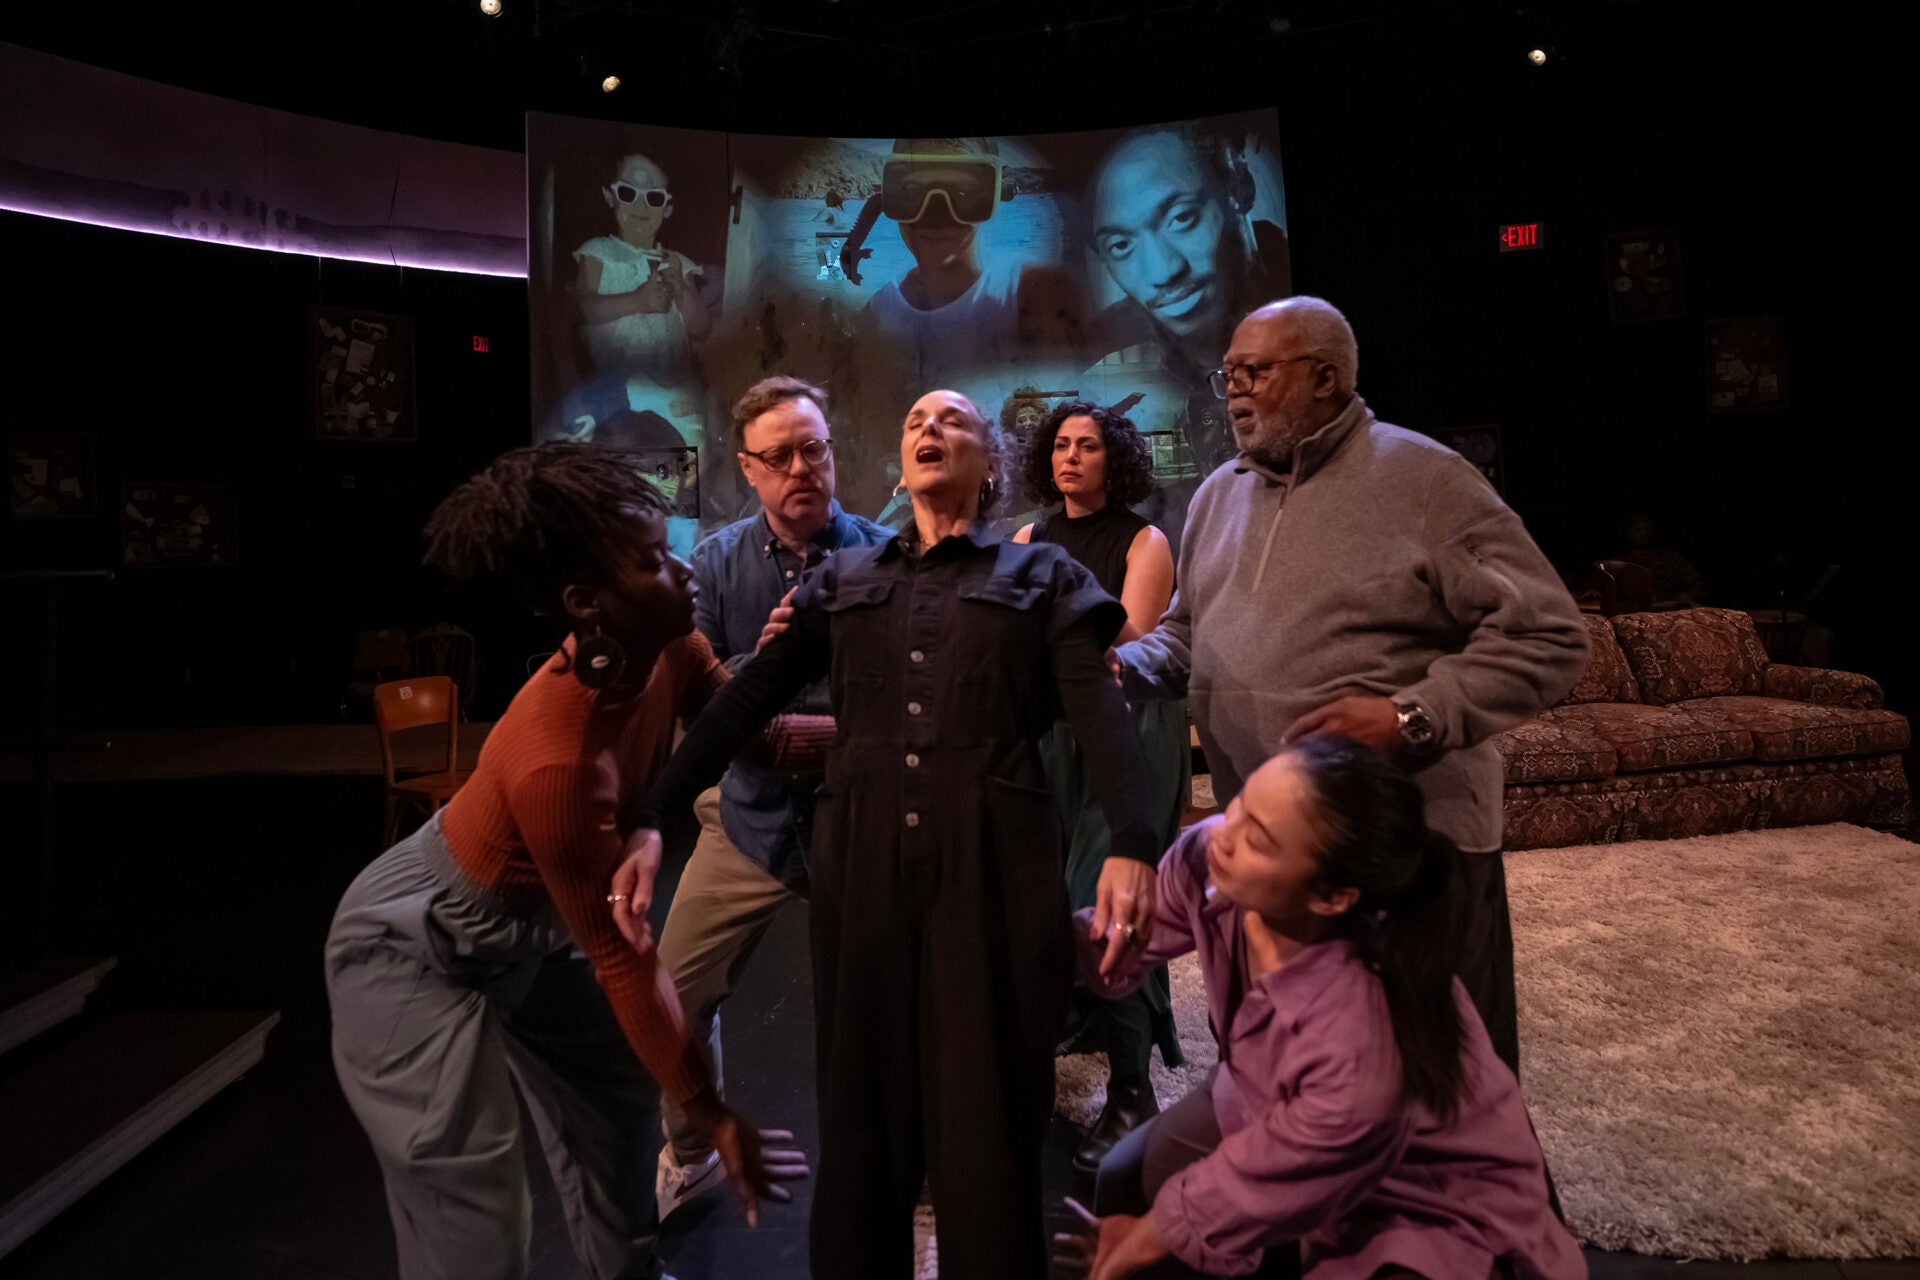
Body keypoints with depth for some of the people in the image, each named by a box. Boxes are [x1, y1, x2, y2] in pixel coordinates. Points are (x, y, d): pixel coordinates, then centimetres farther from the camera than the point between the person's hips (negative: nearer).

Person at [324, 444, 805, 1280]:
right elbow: (623, 957, -29)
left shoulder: (667, 650, -21)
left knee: (614, 1110, 19)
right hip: (418, 945, -8)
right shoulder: (557, 763, -40)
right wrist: (712, 1118, -18)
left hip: (534, 923, 8)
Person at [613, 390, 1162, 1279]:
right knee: (861, 1112, 11)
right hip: (861, 868, 2)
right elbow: (742, 703, 7)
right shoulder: (844, 581, 17)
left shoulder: (1042, 577, 10)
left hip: (991, 871, -2)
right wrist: (650, 819, -5)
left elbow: (1098, 710, -5)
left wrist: (1130, 844, -21)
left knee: (986, 1120, 4)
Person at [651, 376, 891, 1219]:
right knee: (676, 997, 10)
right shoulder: (717, 563, 0)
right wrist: (764, 658, -22)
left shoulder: (884, 558, -8)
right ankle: (689, 1156, 38)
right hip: (753, 814, 3)